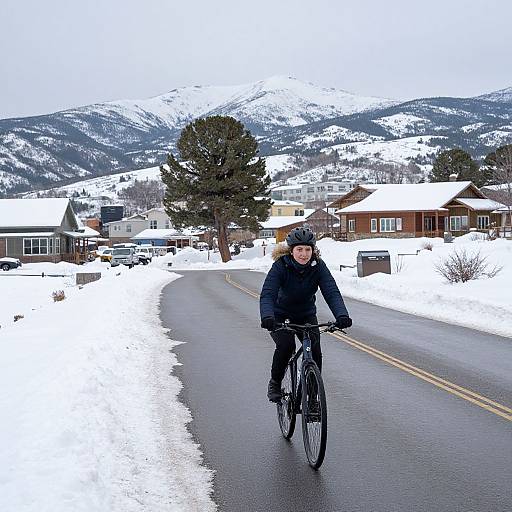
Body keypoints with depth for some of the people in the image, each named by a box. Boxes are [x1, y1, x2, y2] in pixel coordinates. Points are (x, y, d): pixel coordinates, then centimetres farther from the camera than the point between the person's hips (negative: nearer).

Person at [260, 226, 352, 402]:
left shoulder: (318, 266, -19)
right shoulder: (281, 266, -25)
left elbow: (332, 292, -29)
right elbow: (267, 294, -35)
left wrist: (342, 315, -48)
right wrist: (267, 317, -55)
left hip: (306, 315, 2)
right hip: (280, 315, -2)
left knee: (315, 349, -17)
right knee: (286, 345, -26)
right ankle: (275, 383, -1)